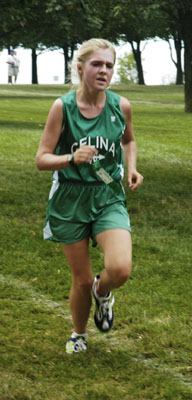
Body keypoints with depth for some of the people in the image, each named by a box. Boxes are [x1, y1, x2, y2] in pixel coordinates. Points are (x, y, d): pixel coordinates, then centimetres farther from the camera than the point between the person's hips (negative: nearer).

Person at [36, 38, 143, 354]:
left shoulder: (121, 106, -3)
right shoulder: (63, 107, -10)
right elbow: (42, 159, -8)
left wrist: (132, 168, 0)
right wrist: (71, 158, -27)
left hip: (109, 198, 1)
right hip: (70, 200, -1)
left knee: (120, 269, -21)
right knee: (82, 279, 7)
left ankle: (102, 292, 17)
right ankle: (79, 335, 36)